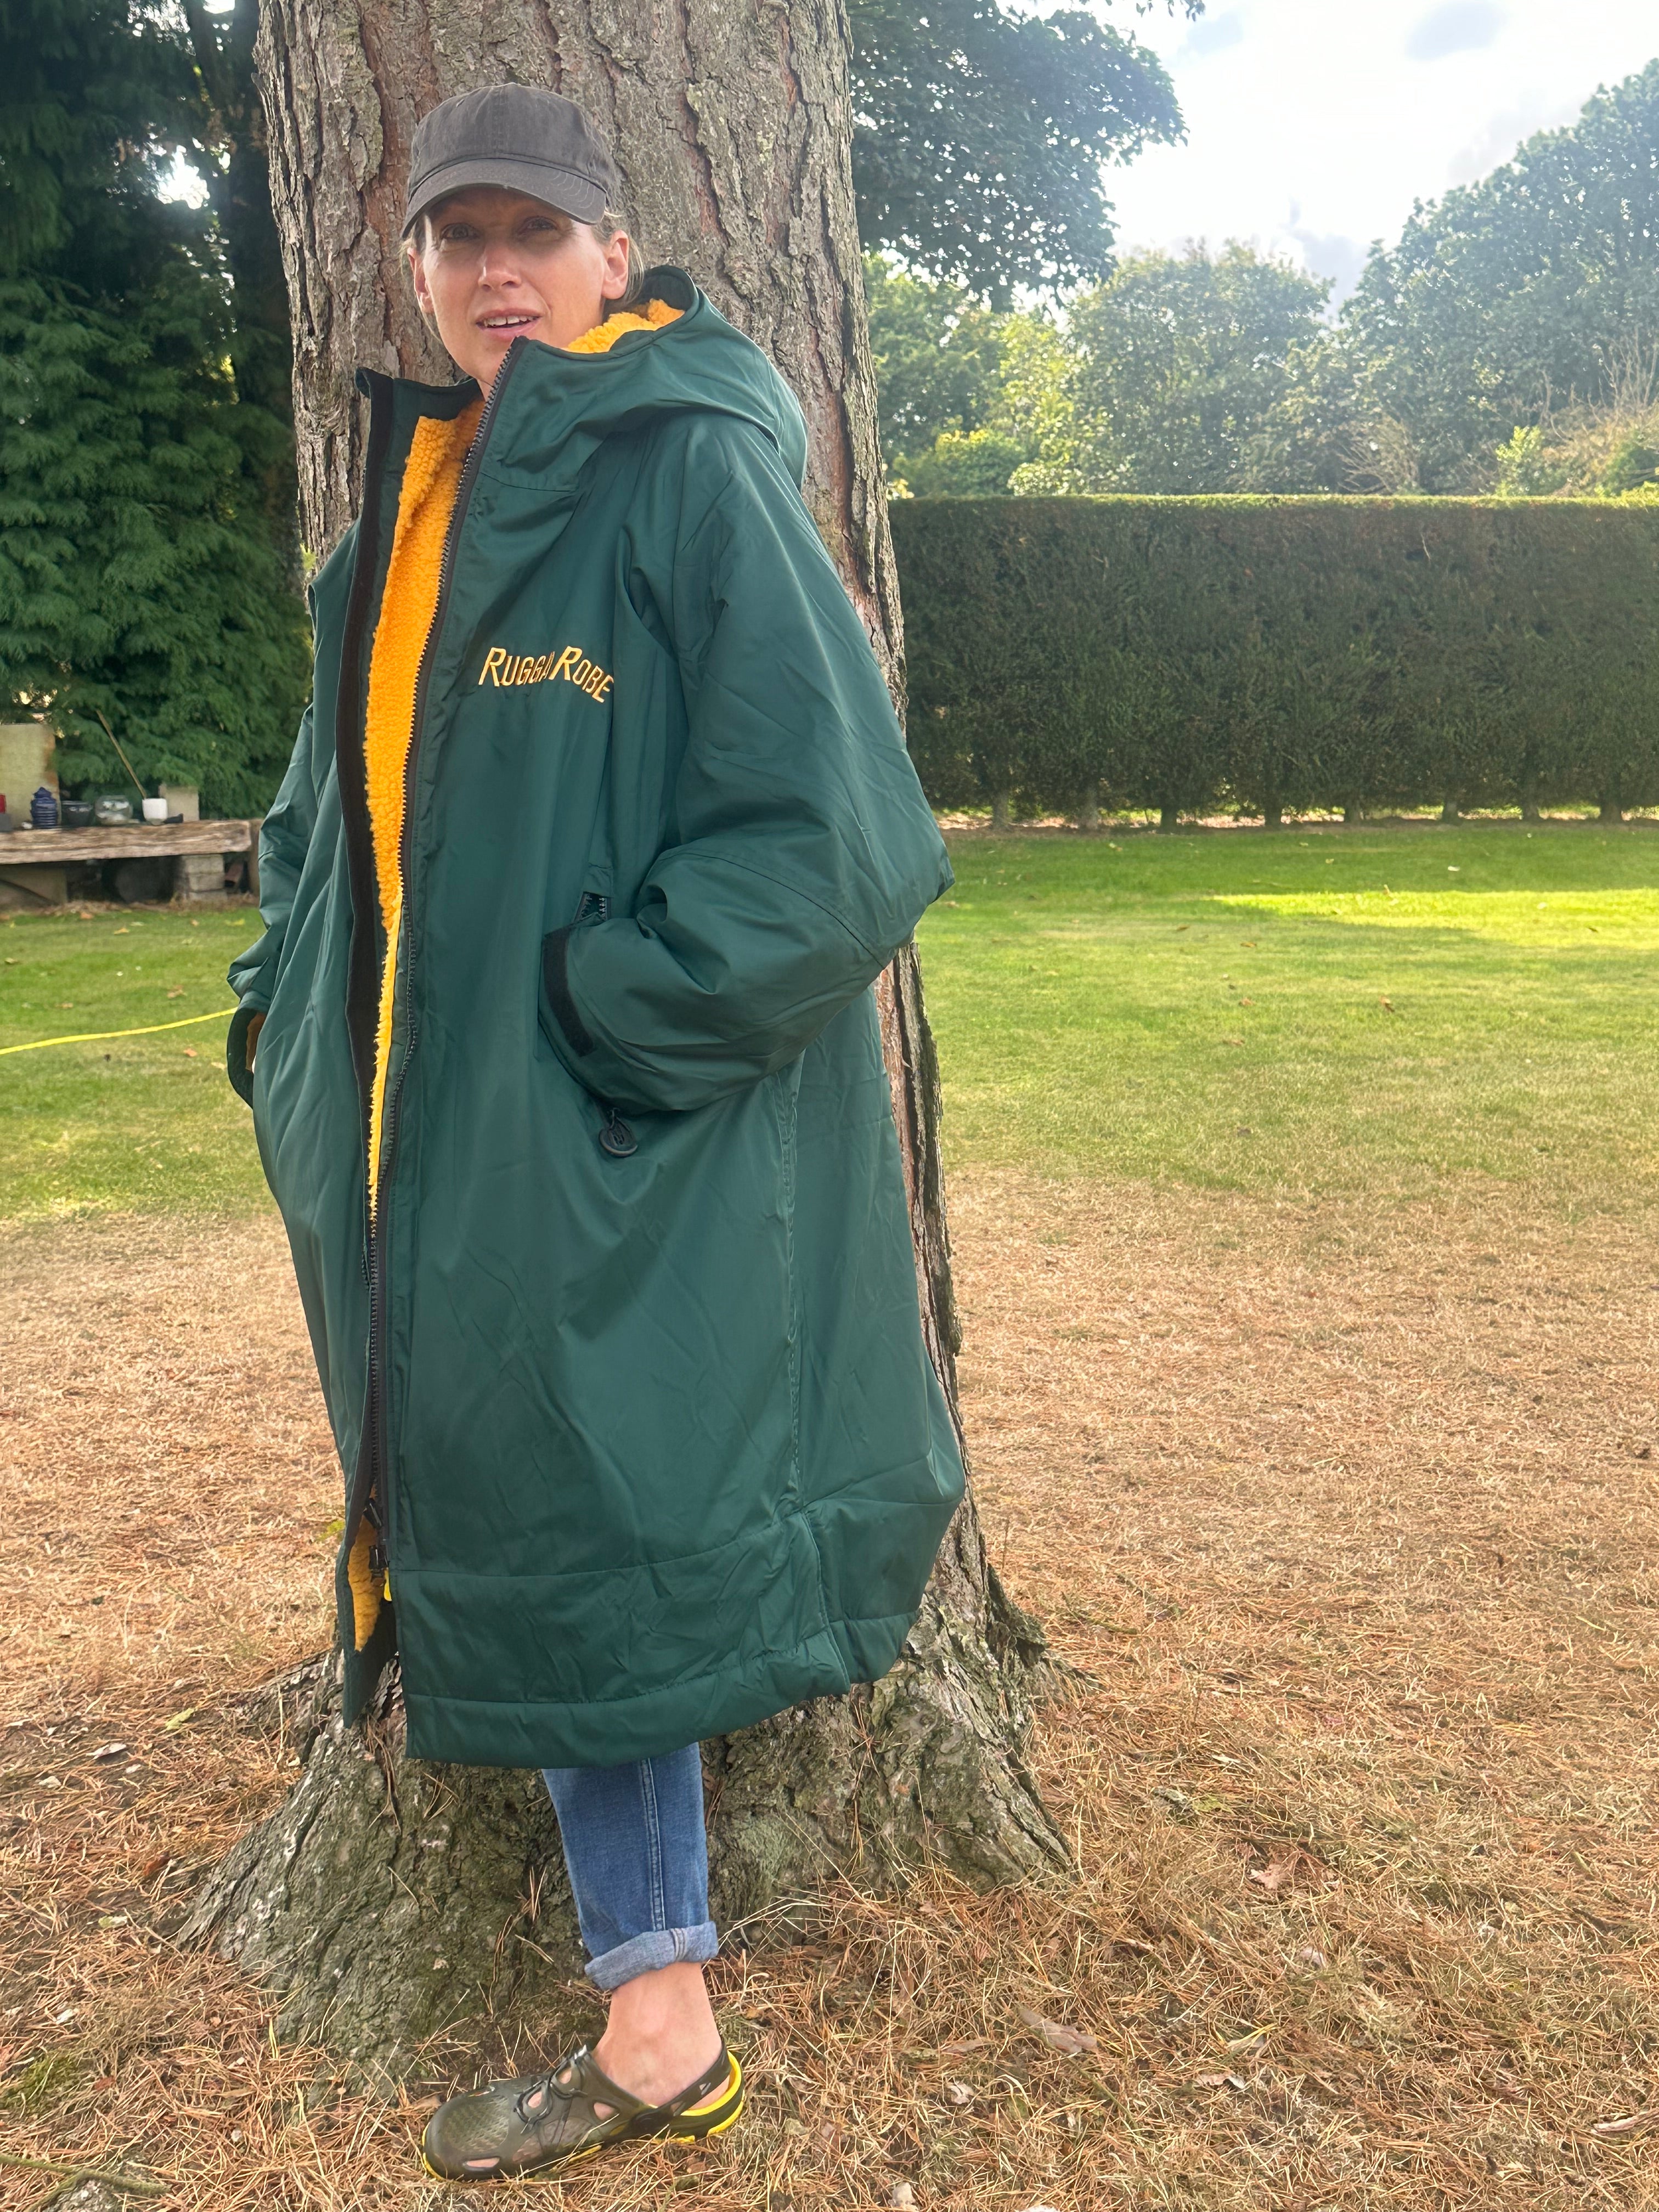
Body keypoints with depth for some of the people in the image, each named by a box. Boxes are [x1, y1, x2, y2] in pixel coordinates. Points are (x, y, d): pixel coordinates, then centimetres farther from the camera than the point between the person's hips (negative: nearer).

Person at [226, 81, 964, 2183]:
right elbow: (342, 787, 22)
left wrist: (607, 1010, -16)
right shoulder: (422, 499, 15)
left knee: (595, 1532, -1)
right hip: (445, 1123, 8)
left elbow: (823, 826, -15)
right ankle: (652, 2019, 28)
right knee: (521, 1522, 11)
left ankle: (661, 2027, 19)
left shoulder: (695, 476, -8)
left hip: (623, 1133, -7)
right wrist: (290, 1016, 11)